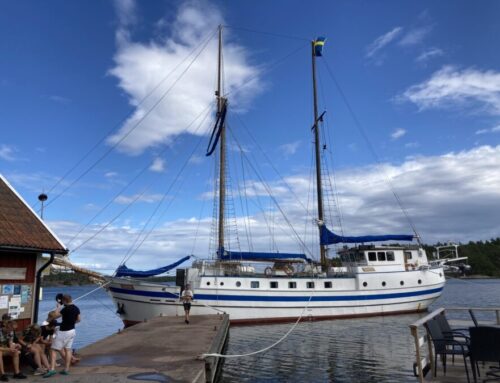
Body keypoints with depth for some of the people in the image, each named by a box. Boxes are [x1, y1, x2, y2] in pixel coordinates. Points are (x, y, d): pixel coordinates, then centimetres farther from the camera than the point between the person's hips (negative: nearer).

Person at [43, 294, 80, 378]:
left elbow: (55, 315, -17)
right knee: (68, 349, 12)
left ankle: (52, 369, -9)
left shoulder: (66, 309, -20)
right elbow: (79, 319, 12)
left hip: (63, 332, -8)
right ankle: (66, 369, 13)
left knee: (53, 350, -1)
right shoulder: (76, 308, 4)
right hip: (72, 331, 8)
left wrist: (58, 307, -5)